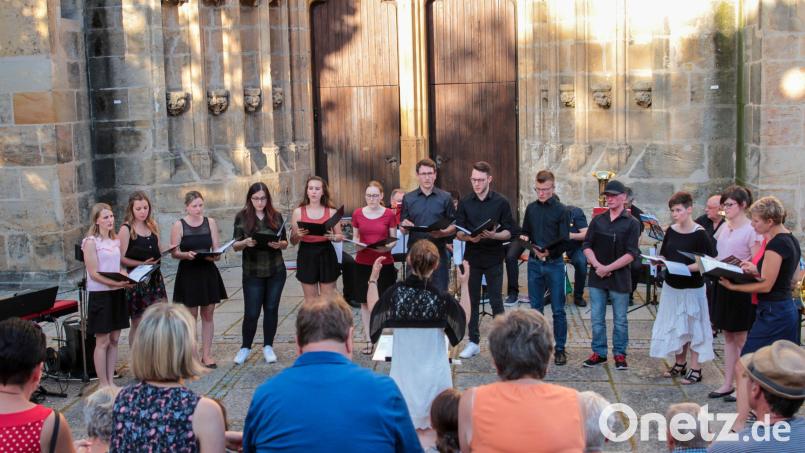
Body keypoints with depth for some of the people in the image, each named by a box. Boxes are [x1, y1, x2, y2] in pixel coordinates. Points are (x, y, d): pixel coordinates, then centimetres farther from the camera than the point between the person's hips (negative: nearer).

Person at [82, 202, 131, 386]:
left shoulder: (116, 241, 11)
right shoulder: (91, 242, -9)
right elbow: (94, 273, -15)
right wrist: (116, 283, -24)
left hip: (117, 294, 6)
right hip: (100, 294, -6)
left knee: (114, 340, 9)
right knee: (102, 341, -1)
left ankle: (111, 381, 17)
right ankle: (103, 385, 7)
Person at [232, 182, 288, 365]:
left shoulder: (276, 216, 3)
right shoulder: (242, 216, -2)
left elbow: (285, 243, 8)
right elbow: (235, 246, -1)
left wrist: (279, 244, -14)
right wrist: (245, 242, -21)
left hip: (276, 271, 2)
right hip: (253, 273, -2)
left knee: (271, 309, 7)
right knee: (251, 312, 0)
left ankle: (268, 347, 21)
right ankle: (245, 347, 19)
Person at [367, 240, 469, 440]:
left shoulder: (396, 292, -15)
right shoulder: (441, 298, -19)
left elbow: (373, 309, 5)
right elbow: (464, 317, -1)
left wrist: (373, 279, 12)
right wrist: (465, 284, 1)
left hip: (404, 365, 2)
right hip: (433, 366, -2)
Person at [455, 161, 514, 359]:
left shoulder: (501, 202, -1)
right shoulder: (465, 203, 5)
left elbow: (509, 232, -1)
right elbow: (458, 233, 4)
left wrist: (494, 235, -21)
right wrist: (469, 237, -17)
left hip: (493, 258, -2)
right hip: (472, 257, 2)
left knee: (496, 301, 1)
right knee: (472, 301, 7)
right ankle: (473, 342, 16)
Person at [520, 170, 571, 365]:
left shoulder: (561, 210, -5)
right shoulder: (531, 208, 8)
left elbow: (563, 241, -10)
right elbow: (524, 232, 18)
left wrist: (548, 251, -26)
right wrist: (524, 238, -5)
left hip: (554, 263, -4)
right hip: (534, 263, 4)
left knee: (558, 310, 1)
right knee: (536, 308, 11)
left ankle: (560, 349, 9)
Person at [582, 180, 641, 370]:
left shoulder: (631, 223, -4)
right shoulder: (597, 220, 8)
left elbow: (631, 254, -10)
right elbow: (587, 246, 5)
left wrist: (608, 268, -15)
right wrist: (597, 265, -11)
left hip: (620, 279, -3)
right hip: (597, 277, 3)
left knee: (620, 320, 6)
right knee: (597, 319, 8)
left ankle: (619, 354, 17)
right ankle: (599, 353, 18)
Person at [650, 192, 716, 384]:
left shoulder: (699, 234, -13)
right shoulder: (671, 231, 4)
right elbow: (664, 255, 14)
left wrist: (686, 268, -26)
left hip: (692, 288, -6)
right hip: (671, 286, 6)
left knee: (694, 327, 2)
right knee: (675, 327, 14)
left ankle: (695, 369, 10)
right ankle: (680, 364, 28)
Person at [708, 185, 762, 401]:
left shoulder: (751, 229, -13)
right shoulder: (724, 227, 9)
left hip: (743, 289, -7)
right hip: (724, 286, 7)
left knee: (741, 340, 2)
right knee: (728, 337, 14)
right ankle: (728, 384, 22)